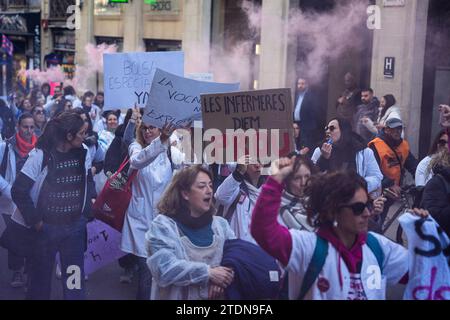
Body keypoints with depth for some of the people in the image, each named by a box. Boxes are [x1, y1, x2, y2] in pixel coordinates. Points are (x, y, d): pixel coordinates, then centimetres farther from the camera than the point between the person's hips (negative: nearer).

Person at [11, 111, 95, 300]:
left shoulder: (82, 153, -1)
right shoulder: (41, 155, -16)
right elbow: (18, 191, -15)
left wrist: (86, 211, 5)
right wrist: (35, 221, -12)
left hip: (75, 226, 4)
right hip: (47, 227, -3)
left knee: (75, 279, 9)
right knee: (41, 277, 13)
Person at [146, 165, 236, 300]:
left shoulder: (221, 224, 13)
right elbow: (165, 269, -13)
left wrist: (222, 278, -15)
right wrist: (208, 273, -16)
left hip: (215, 296, 3)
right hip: (177, 296, -3)